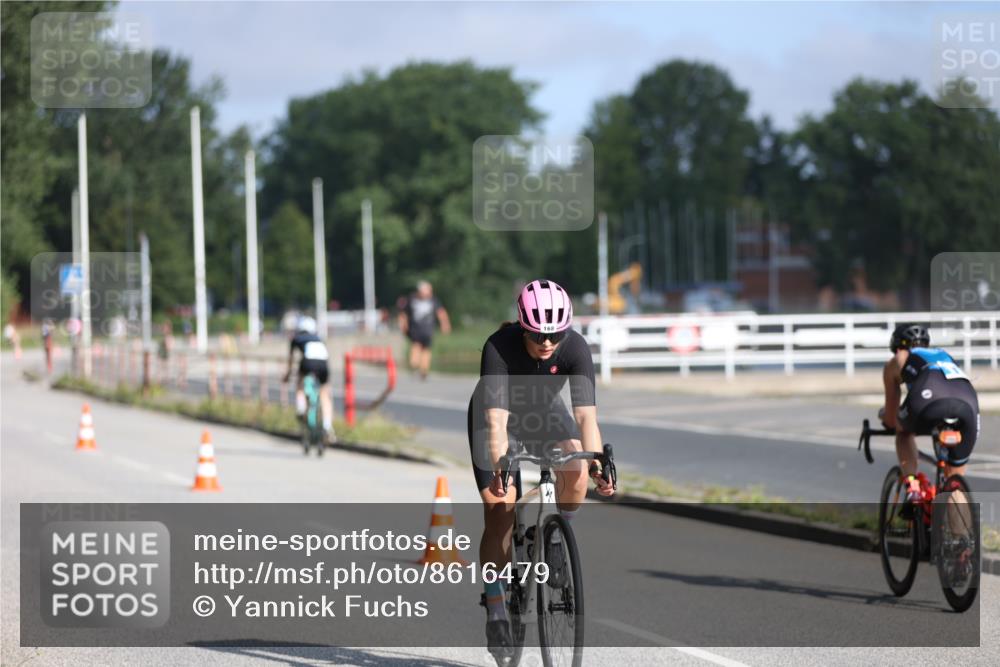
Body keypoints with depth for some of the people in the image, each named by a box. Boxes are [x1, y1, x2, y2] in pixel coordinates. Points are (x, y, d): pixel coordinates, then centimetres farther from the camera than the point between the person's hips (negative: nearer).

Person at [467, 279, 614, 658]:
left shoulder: (575, 348, -29)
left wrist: (598, 464, -49)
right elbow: (496, 419, -42)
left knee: (576, 470, -28)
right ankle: (495, 610, 1)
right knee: (499, 513, -12)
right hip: (496, 417, -2)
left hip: (545, 413, 2)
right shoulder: (499, 347, -35)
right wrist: (500, 468, -55)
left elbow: (586, 413, -35)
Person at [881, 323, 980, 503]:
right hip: (968, 405, 3)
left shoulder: (896, 362, 33)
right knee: (955, 480, 20)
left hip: (929, 401, -3)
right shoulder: (943, 355, 43)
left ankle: (912, 486, 12)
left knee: (904, 432, 33)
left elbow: (891, 420, 38)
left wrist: (883, 415, 62)